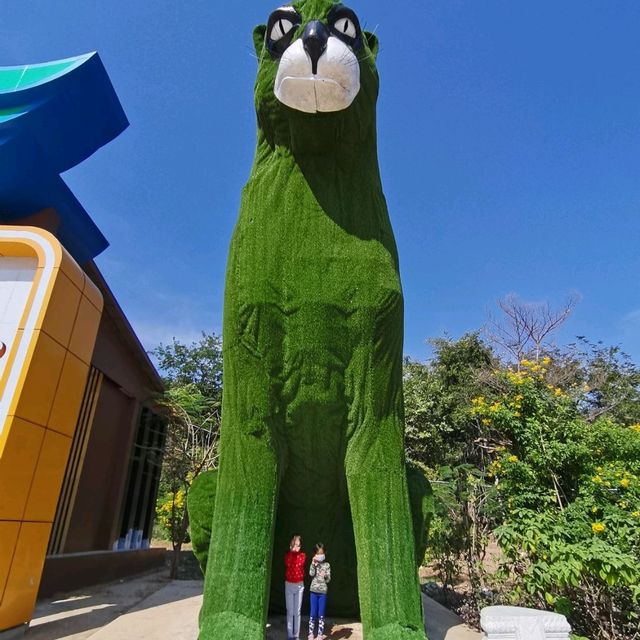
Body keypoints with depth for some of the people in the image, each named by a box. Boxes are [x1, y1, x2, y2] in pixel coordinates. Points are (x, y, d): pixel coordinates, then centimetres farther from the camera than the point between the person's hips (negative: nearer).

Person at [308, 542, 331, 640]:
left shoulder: (327, 565, 0)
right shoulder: (313, 564, 2)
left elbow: (328, 579, -3)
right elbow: (311, 574, -13)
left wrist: (325, 576, -24)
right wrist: (313, 564, -18)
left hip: (323, 592, 0)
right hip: (314, 591, 0)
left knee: (321, 614, 5)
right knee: (313, 614, 5)